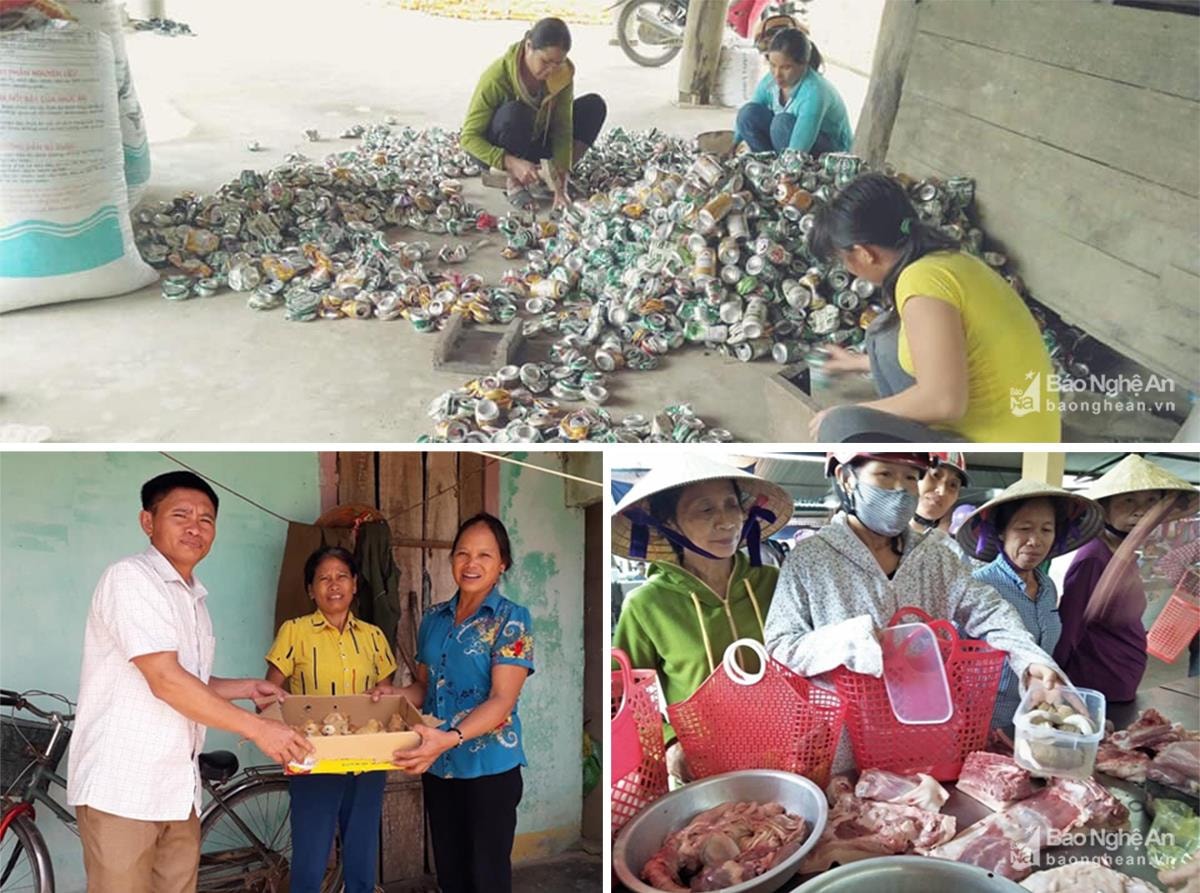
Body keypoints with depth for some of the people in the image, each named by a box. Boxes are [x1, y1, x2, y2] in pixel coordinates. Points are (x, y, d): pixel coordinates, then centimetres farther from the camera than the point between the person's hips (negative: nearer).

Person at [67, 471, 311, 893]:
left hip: (178, 789, 8)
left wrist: (247, 689, 10)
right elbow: (164, 680, -20)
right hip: (121, 788, -8)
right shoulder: (129, 578, -11)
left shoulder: (195, 598, 16)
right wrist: (257, 728, -18)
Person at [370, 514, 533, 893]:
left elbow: (502, 700, -18)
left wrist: (451, 738, -32)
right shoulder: (434, 618, 7)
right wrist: (394, 694, -7)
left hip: (489, 766, -5)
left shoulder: (511, 618, -10)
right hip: (438, 765, 5)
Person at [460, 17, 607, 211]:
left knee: (594, 106, -13)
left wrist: (560, 184, -32)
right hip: (497, 150, -5)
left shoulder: (563, 72, -18)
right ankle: (514, 183, -17)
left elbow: (562, 128, -21)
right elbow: (468, 136, -28)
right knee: (515, 112, -38)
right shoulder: (497, 76, -31)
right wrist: (513, 163, -42)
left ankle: (550, 180, -11)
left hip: (536, 140, 5)